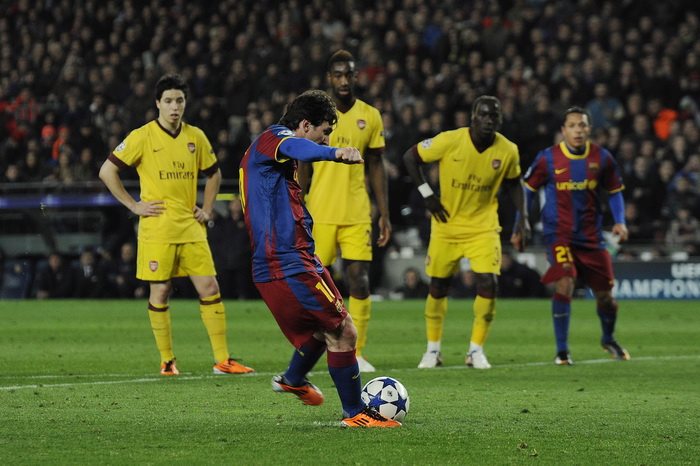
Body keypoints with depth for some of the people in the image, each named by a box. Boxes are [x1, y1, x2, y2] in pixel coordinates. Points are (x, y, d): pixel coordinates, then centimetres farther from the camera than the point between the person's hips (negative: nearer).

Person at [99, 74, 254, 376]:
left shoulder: (196, 137, 8)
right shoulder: (143, 137, -5)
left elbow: (214, 174, 23)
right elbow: (106, 172, -5)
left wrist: (207, 208, 12)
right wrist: (134, 205, -6)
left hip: (191, 227, 4)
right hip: (157, 229, -4)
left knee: (210, 288, -2)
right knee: (160, 292, -1)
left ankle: (222, 360, 2)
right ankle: (167, 361, 11)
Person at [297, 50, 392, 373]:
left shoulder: (370, 116, 6)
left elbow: (376, 167, 11)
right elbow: (302, 168, 3)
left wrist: (384, 214, 6)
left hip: (357, 216, 2)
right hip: (320, 213, -1)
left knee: (360, 284, -6)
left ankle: (356, 354, 1)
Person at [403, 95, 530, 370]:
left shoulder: (507, 151, -9)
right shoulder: (449, 141, -17)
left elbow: (512, 183, 10)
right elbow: (410, 157, -5)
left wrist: (522, 217, 1)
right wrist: (426, 193, -10)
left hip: (483, 227, 1)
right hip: (446, 225, -1)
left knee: (488, 283, -14)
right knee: (438, 286, 6)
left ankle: (476, 350, -1)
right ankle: (433, 350, 22)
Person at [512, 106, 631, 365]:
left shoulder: (602, 158, -2)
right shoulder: (548, 159, -8)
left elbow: (615, 191, 11)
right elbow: (527, 190, 4)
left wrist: (620, 222, -4)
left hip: (591, 235, 3)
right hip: (558, 234, -3)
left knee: (604, 294, 8)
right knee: (565, 284, -22)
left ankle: (608, 339, 39)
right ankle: (562, 351, -12)